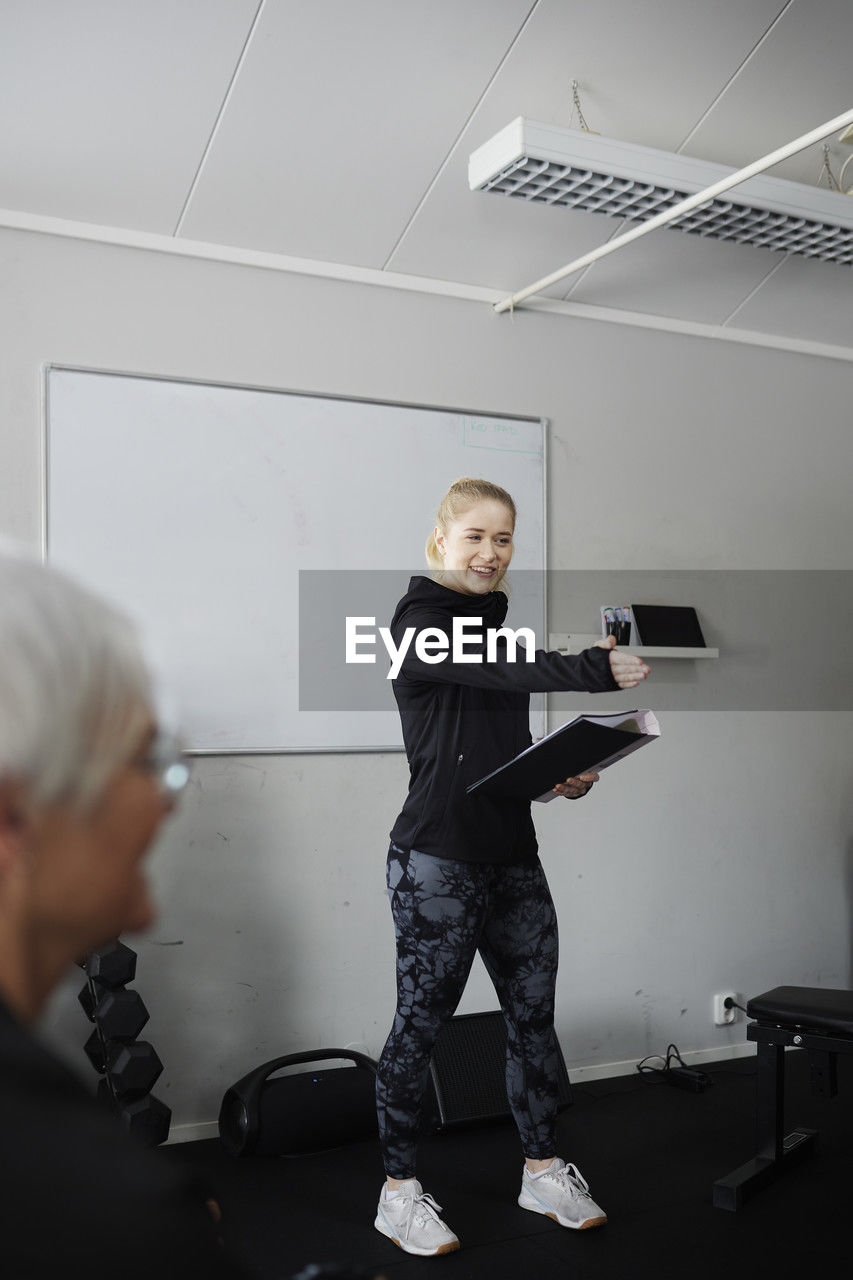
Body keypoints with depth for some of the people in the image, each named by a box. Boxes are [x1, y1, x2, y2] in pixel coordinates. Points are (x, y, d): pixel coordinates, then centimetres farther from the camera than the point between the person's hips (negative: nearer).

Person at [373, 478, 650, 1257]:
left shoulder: (499, 625, 15)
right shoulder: (421, 622, -7)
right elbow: (498, 671, -25)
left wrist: (567, 776, 2)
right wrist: (596, 670, -32)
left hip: (513, 856, 7)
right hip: (438, 862, -7)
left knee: (534, 1011, 12)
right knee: (422, 1021, 4)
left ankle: (543, 1171, 29)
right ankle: (400, 1192, 20)